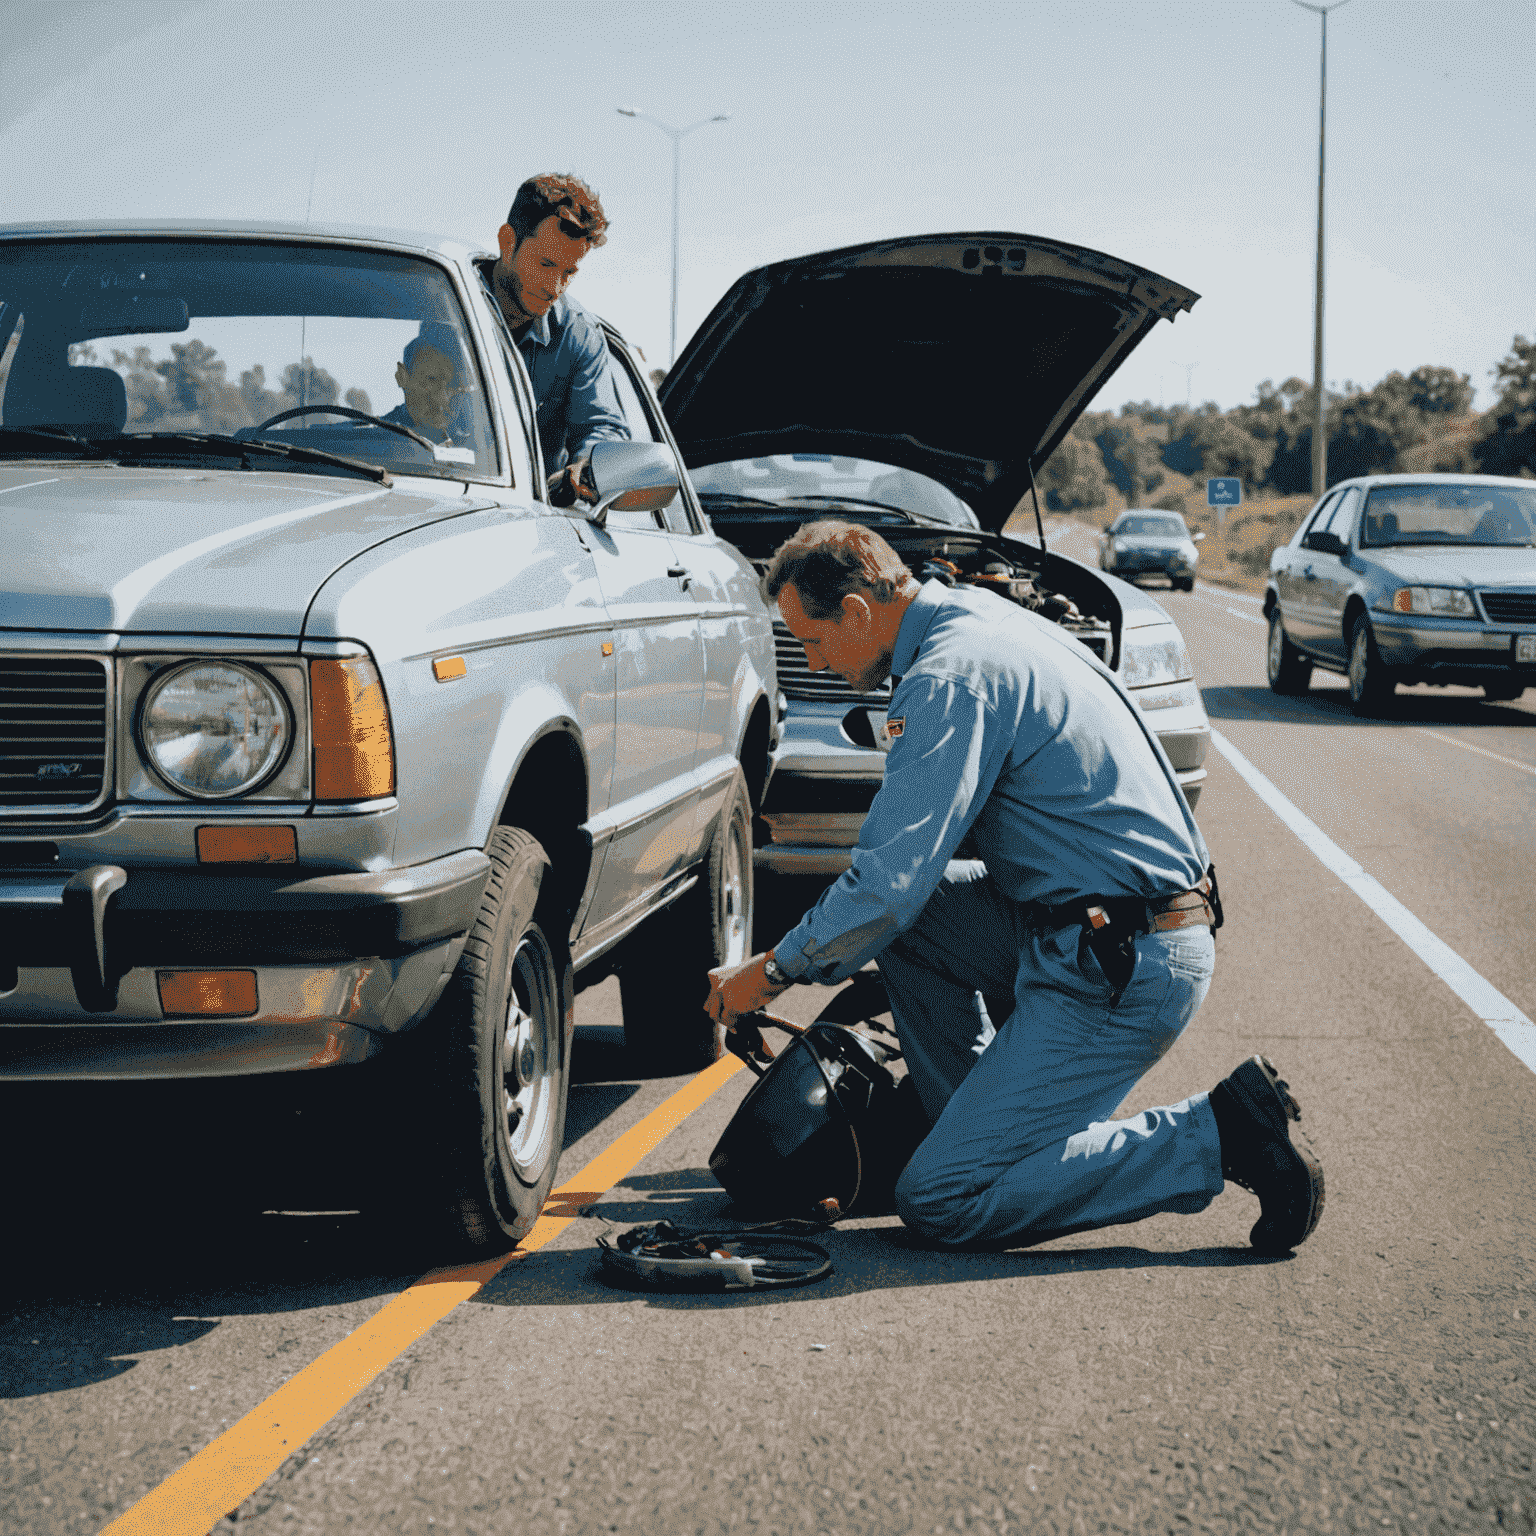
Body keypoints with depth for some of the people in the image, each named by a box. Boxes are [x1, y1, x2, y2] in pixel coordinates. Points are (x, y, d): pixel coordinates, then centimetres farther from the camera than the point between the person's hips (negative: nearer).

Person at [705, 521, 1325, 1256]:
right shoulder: (974, 614, 14)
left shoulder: (952, 677, -17)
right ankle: (978, 1126, 16)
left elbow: (890, 882, -18)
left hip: (1122, 970, -10)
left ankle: (1218, 1134, -8)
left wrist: (771, 971, -3)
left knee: (940, 1202, -9)